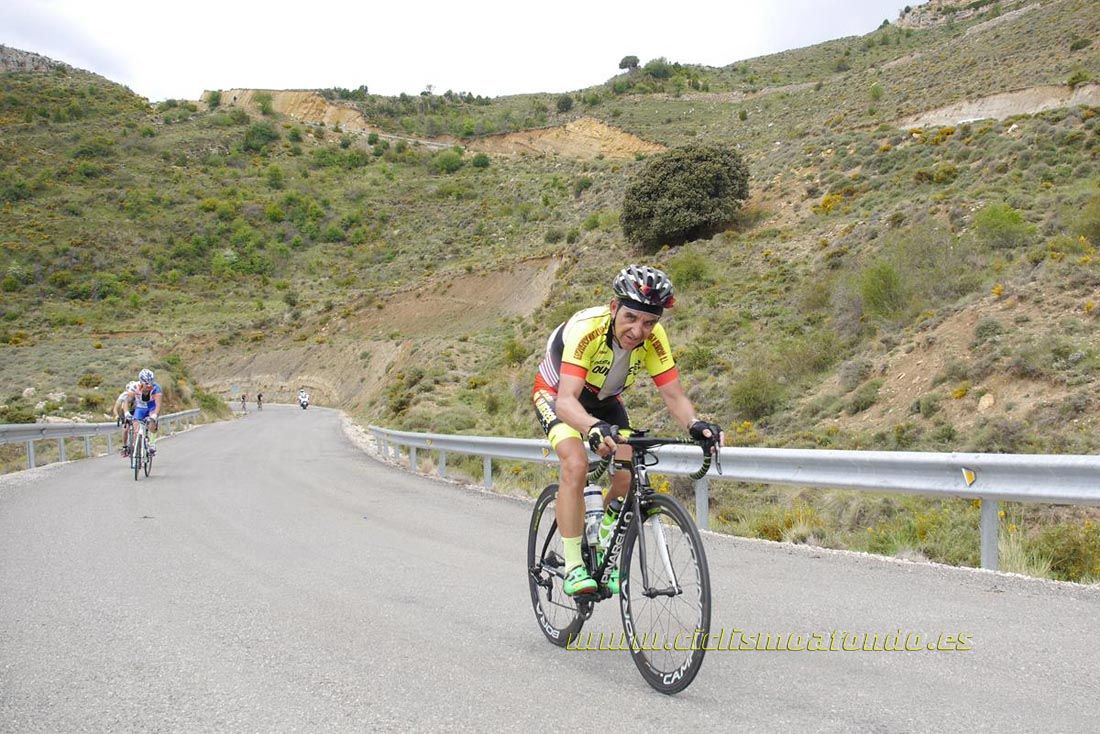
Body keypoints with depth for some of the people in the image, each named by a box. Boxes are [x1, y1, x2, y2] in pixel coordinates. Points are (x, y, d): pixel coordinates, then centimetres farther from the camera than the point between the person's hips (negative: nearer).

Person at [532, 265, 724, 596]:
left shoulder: (653, 338, -25)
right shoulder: (586, 328, -39)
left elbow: (673, 394, -23)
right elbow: (566, 400, -47)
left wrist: (695, 424, -44)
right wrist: (594, 428, -67)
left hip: (603, 400, 5)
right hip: (555, 394, -5)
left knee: (627, 475, -10)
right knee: (576, 463, -30)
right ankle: (573, 566, -19)